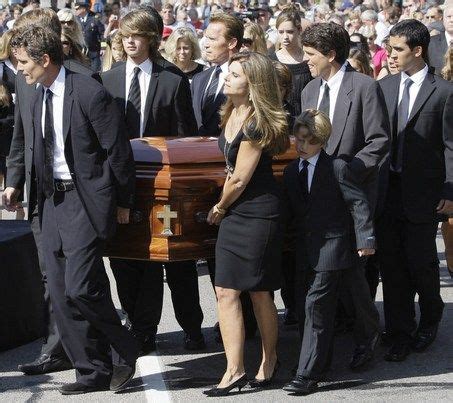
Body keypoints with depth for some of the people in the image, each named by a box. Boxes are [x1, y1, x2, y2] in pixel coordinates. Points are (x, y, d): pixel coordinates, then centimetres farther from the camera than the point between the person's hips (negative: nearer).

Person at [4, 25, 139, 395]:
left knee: (81, 287, -14)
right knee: (61, 294, 6)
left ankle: (123, 351, 10)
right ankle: (93, 372, 16)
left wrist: (122, 203, -6)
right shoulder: (37, 99, 10)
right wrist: (18, 187, 9)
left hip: (86, 202, -8)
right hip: (53, 201, 8)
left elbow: (117, 151, -10)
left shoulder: (90, 93, -13)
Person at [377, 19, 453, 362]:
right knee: (392, 263, 6)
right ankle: (401, 333, 15)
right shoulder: (384, 87, 8)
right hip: (388, 189, 4)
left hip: (423, 192, -4)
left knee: (422, 261, 4)